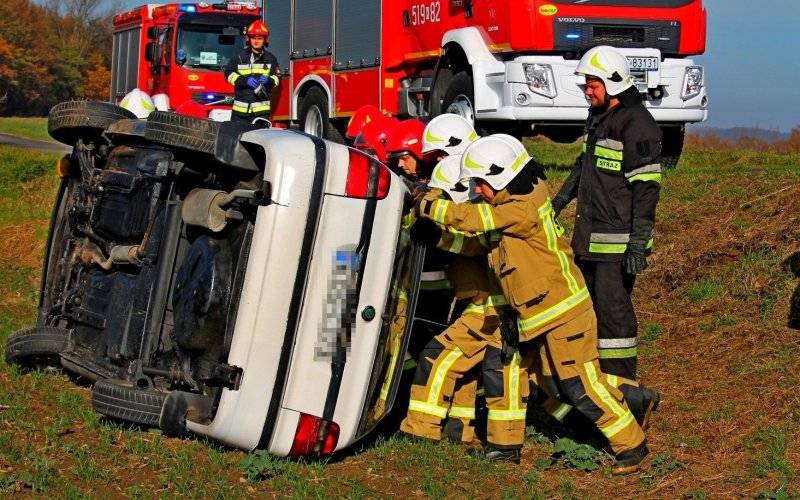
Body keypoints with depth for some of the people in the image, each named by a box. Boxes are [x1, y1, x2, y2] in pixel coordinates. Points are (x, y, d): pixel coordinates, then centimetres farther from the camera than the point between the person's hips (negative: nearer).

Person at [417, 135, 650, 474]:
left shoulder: (525, 209, -23)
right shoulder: (510, 204, 7)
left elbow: (474, 219, -24)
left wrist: (429, 207, -14)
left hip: (563, 314, -10)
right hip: (532, 315, 10)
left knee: (580, 385, -6)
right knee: (511, 368, 13)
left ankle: (632, 446, 6)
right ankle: (508, 443, 24)